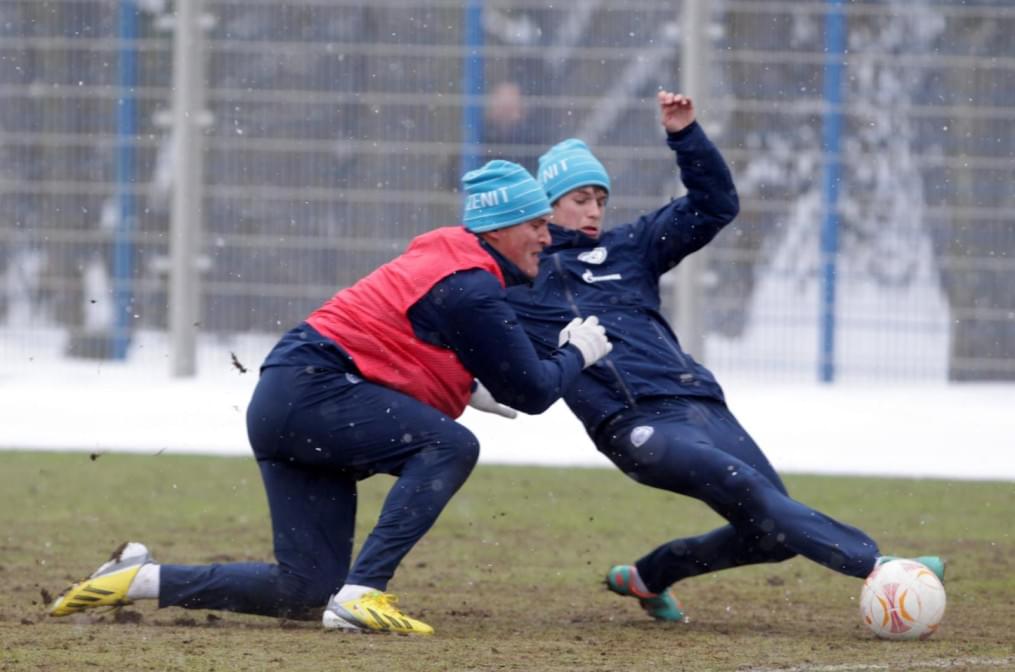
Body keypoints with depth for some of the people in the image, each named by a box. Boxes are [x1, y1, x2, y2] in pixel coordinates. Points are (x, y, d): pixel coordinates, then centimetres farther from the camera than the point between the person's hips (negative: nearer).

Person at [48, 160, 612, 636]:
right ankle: (362, 593, -28)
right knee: (451, 446, -23)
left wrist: (465, 387, 20)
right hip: (310, 393, -10)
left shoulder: (446, 259, 17)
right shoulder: (472, 290, -13)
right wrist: (575, 355, 8)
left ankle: (142, 579, 9)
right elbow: (531, 393, -11)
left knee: (310, 589, 4)